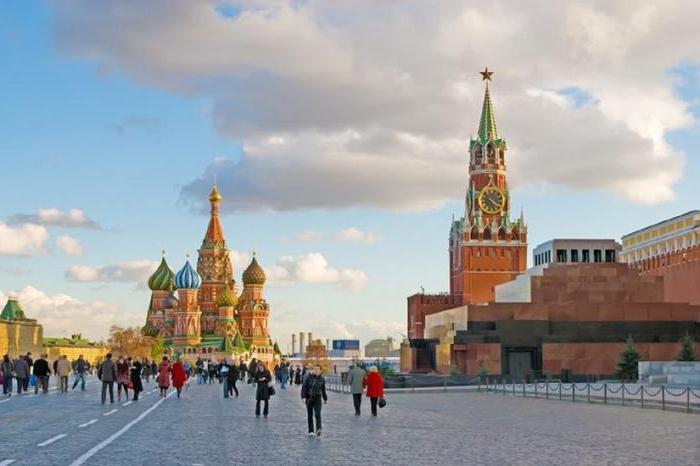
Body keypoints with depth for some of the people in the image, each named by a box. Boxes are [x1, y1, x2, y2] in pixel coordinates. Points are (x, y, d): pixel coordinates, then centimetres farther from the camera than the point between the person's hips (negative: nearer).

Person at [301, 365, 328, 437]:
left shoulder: (322, 379, 1)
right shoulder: (309, 377, -6)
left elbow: (323, 390, 15)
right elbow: (304, 387, -8)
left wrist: (325, 399, 23)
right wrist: (303, 397, -19)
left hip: (317, 398, 0)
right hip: (309, 398, 0)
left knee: (318, 414, -16)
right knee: (310, 415, 8)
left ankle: (318, 430, -30)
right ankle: (311, 431, 18)